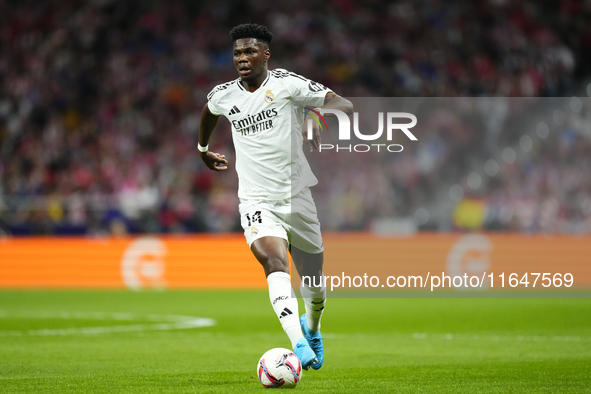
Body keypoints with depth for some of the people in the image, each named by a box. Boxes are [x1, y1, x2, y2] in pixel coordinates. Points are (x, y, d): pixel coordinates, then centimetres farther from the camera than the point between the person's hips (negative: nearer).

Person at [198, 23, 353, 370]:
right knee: (273, 259, -29)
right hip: (256, 200, 1)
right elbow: (209, 111, 31)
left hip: (296, 195, -1)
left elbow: (344, 106, -14)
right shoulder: (223, 95, 4)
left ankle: (312, 327, 46)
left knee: (314, 283, 11)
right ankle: (298, 343, -41)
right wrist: (203, 149, 40)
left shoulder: (287, 84, -8)